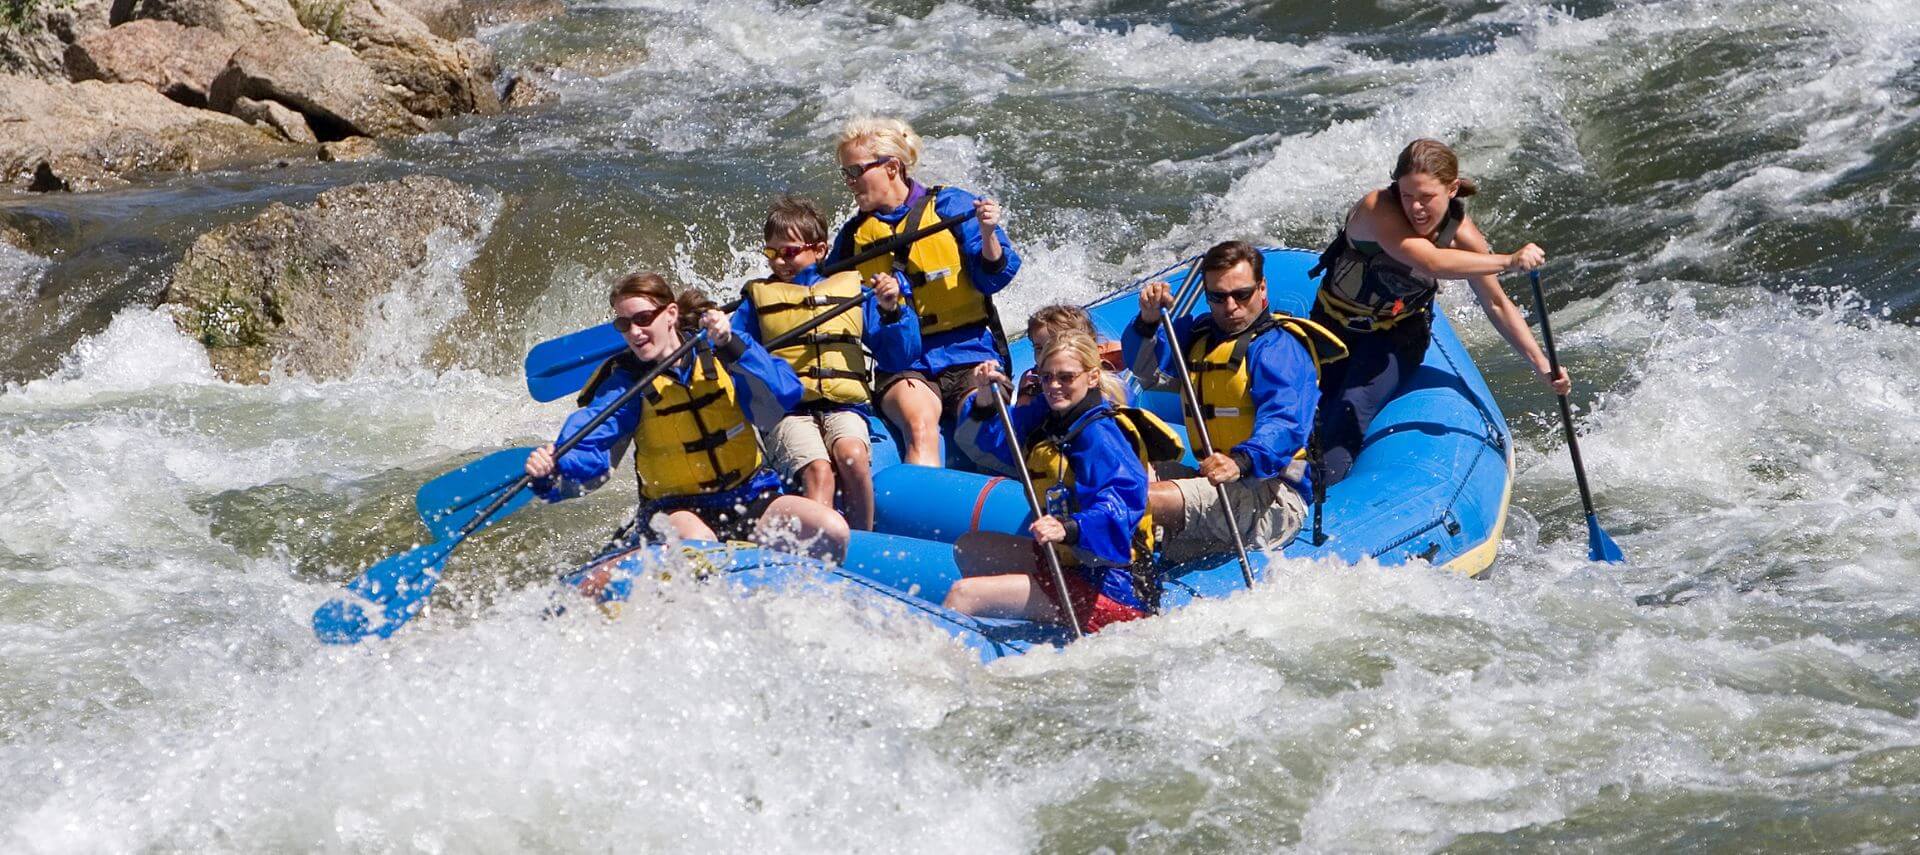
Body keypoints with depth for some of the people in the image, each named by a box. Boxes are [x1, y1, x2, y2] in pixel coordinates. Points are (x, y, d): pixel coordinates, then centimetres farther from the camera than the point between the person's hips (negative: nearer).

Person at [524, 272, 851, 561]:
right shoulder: (626, 382, -1)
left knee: (833, 531, -20)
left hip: (749, 499, 2)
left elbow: (786, 396, -15)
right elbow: (584, 451, -13)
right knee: (697, 543, -38)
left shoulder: (715, 356, 0)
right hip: (678, 509, -2)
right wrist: (550, 476, -35)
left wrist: (732, 346, -27)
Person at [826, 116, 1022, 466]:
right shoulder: (853, 236, 15)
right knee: (919, 423, -31)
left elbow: (994, 277, -3)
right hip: (903, 365, 1)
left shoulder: (949, 205, 3)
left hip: (969, 355, -1)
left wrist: (988, 235, -21)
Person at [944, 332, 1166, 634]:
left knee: (963, 595, -17)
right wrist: (985, 395, -3)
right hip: (1069, 561, 10)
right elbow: (988, 435, 16)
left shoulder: (1099, 434, -20)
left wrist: (1069, 530, -48)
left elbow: (1121, 508, -33)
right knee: (969, 548, 25)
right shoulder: (1047, 417, 7)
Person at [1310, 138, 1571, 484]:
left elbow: (1497, 305, -4)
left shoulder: (1460, 234, -16)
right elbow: (1429, 262, -45)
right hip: (1335, 323, 0)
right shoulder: (1377, 209, -30)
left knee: (1353, 407, -22)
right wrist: (1508, 262, -49)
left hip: (1397, 336, 0)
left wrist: (1541, 364, -10)